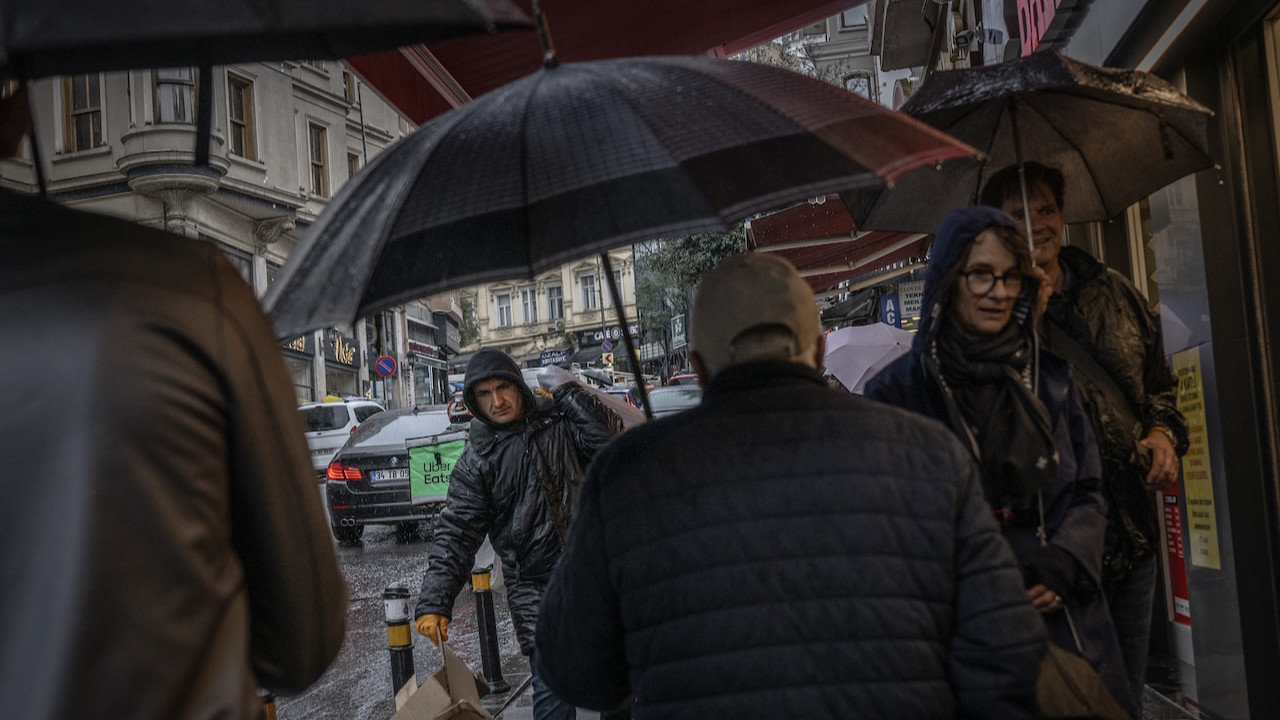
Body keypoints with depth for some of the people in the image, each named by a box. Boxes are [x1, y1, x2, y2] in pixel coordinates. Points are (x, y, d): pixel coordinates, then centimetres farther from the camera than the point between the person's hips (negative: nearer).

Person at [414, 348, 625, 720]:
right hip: (536, 592, -2)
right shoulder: (476, 461, -2)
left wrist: (572, 396, -10)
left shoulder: (559, 422, 3)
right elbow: (455, 535, -5)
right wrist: (434, 603, -14)